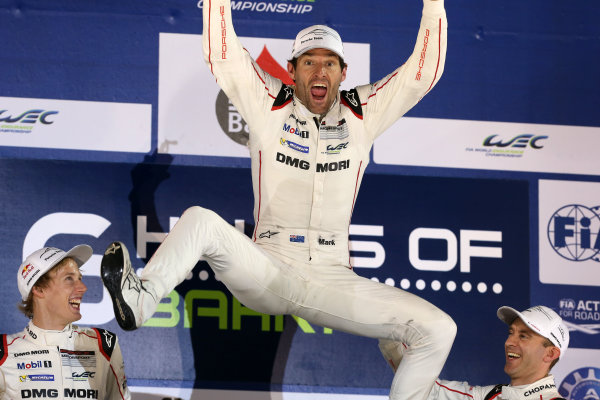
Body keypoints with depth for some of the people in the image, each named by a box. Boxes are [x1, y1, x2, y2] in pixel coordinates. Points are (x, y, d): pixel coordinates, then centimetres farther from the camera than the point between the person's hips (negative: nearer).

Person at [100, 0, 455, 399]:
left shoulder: (364, 115, 9)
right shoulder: (269, 107, 5)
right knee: (201, 220, -30)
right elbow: (222, 55, -5)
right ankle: (139, 302, -49)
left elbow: (424, 72, 3)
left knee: (439, 329, -16)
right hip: (267, 272, -1)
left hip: (333, 283, 2)